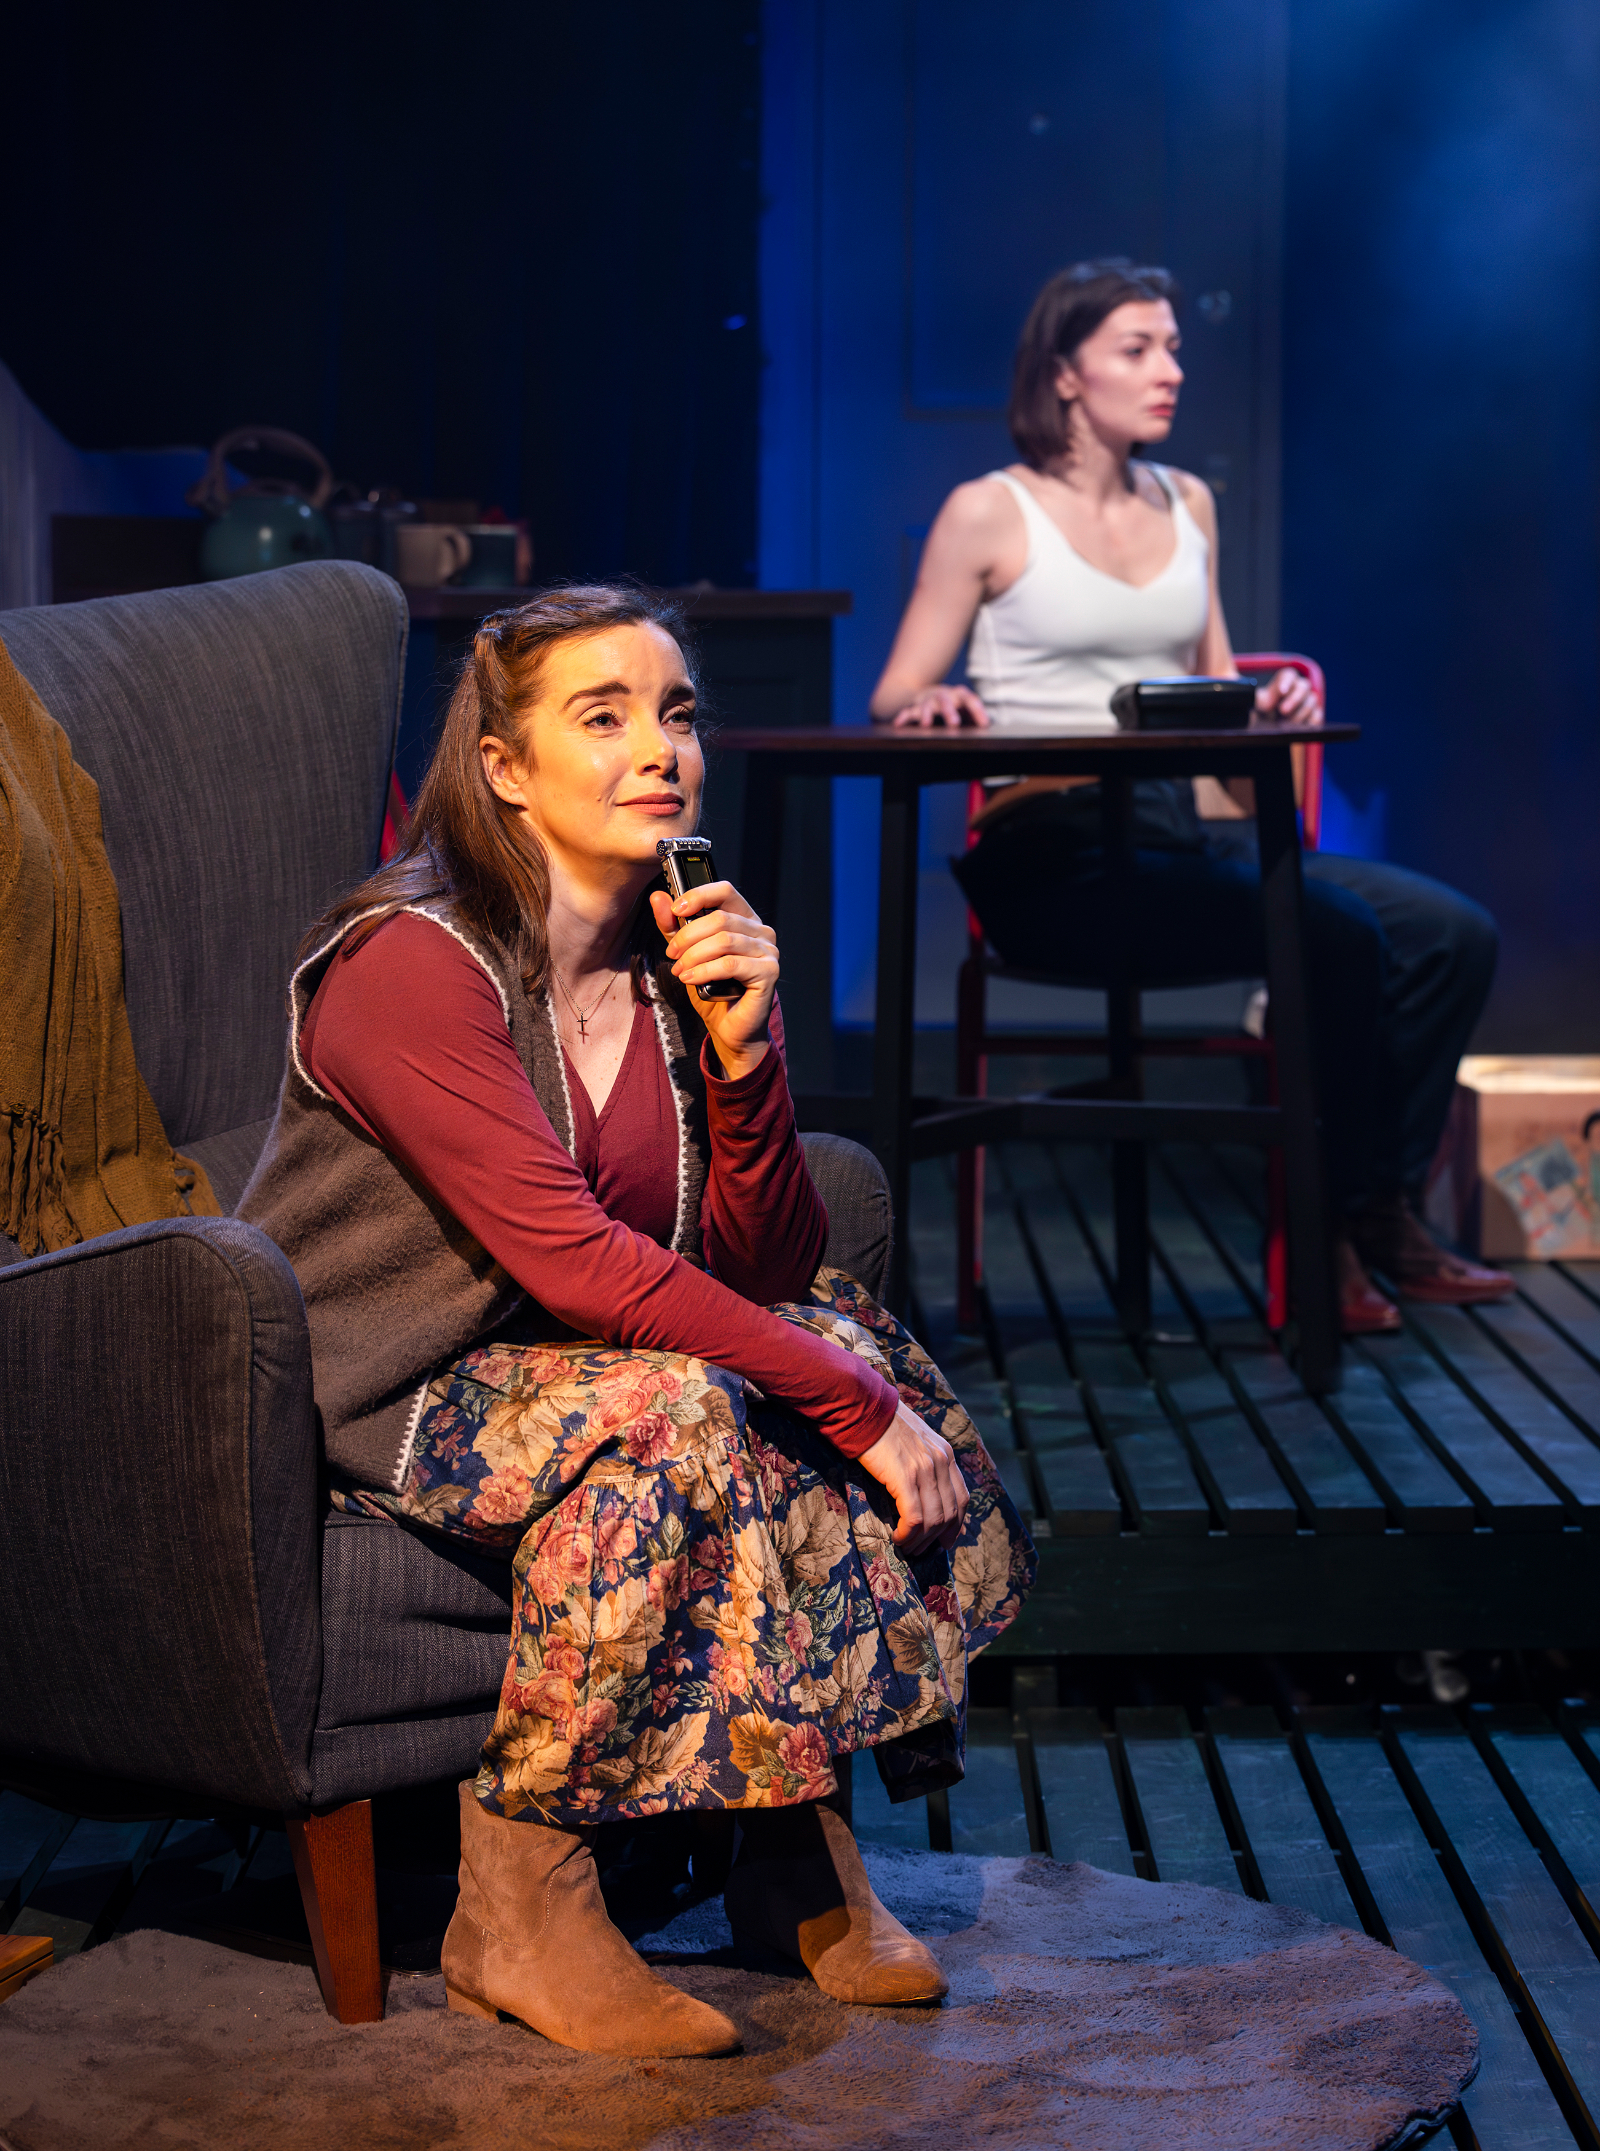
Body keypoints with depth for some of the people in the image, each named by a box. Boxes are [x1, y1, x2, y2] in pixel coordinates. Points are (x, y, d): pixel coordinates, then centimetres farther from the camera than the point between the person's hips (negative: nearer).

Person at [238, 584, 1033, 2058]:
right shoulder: (411, 967, -22)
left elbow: (763, 1267, -2)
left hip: (548, 1350, 8)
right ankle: (518, 1912, -20)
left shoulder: (676, 955, 2)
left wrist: (741, 1044, -18)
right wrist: (855, 1402, -27)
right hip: (373, 1391, -8)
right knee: (670, 1413, -30)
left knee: (842, 1342, -10)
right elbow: (571, 1259, -29)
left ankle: (803, 1845, -2)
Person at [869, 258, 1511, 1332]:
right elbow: (894, 700, 1)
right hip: (1059, 854, -7)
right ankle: (1345, 1226, -13)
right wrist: (934, 705, -22)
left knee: (1455, 934, -14)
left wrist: (1265, 708, 4)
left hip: (1201, 829, 7)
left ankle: (1376, 1219, -5)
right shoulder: (989, 514, 1)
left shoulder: (1187, 505, 19)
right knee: (1336, 935, -29)